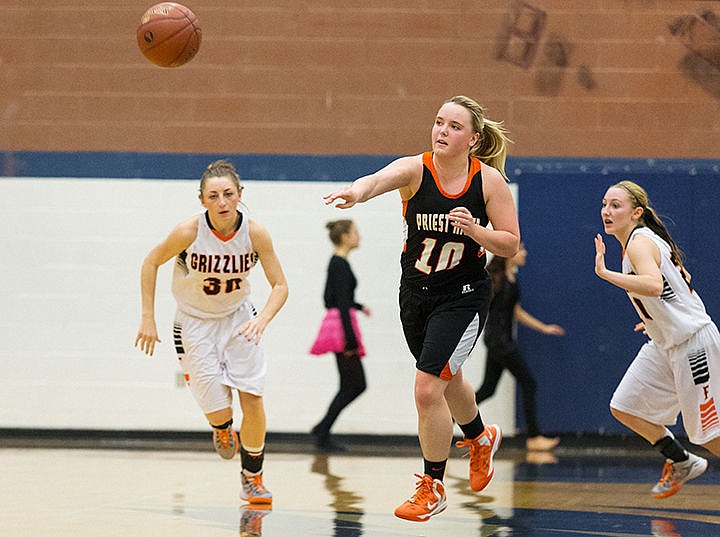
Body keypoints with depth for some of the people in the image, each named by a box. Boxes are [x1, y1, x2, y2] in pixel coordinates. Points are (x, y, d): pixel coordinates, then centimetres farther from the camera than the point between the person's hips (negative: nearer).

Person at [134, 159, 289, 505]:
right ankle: (221, 430, 32)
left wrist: (263, 318, -33)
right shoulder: (189, 232, -24)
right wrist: (148, 319, -9)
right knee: (218, 410, -8)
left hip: (238, 318, 2)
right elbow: (151, 263, -8)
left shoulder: (255, 233, -20)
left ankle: (252, 479, 14)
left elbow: (280, 286, -14)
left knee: (252, 399, -8)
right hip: (195, 322, -2)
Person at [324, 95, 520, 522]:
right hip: (416, 293, 4)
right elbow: (378, 180, -37)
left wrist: (474, 230, -27)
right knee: (447, 380, 25)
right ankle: (481, 439, 57)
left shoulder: (489, 180, -13)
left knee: (428, 389, -15)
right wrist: (356, 192, -61)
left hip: (463, 297, -4)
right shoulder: (415, 169, -14)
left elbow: (510, 245, -7)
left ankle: (433, 487, 4)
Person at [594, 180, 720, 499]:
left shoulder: (640, 243, -19)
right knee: (624, 408, 7)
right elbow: (682, 278, 23)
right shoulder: (640, 240, 11)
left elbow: (654, 285, -40)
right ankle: (682, 463, 22)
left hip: (693, 341, -10)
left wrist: (605, 272, -35)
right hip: (665, 344, 10)